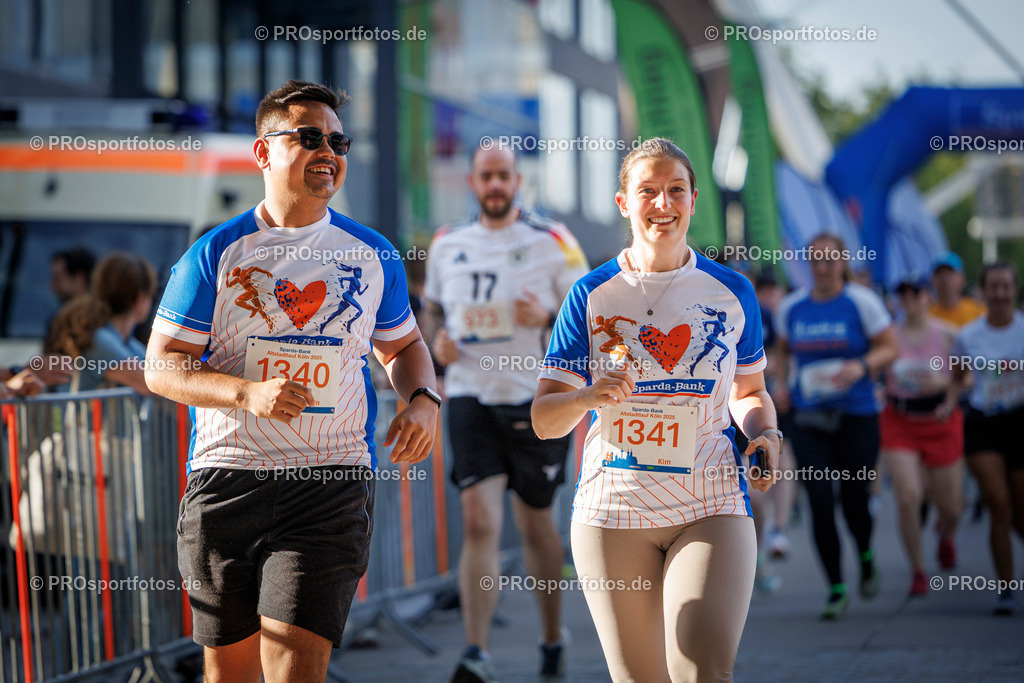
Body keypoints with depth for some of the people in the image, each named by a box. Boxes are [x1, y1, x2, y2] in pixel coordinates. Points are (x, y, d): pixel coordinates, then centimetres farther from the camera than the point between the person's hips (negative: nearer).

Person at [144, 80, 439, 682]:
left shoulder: (373, 256, 10)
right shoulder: (216, 254, 3)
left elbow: (403, 345, 25)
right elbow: (162, 366, 1)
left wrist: (424, 400, 2)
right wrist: (248, 392, -16)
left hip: (332, 482, 0)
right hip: (226, 479, 0)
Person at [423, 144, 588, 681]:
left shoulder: (552, 241, -2)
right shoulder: (447, 244, 7)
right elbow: (433, 305, 22)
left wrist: (548, 317, -19)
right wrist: (438, 336, 0)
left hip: (535, 399, -1)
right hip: (469, 396, 1)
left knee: (534, 523, 11)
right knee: (478, 521, -13)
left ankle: (552, 637, 32)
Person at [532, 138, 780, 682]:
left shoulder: (731, 293, 6)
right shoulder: (592, 295, 3)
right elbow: (544, 421, 1)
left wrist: (764, 433, -2)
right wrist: (588, 397, -20)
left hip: (711, 509, 0)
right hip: (613, 510, 0)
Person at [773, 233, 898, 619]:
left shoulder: (861, 301, -3)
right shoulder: (791, 307, 7)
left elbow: (890, 348, -2)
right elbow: (783, 350, 23)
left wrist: (862, 366, -20)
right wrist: (781, 384, 5)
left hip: (856, 417, -2)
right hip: (808, 420, 2)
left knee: (854, 500, -2)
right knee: (820, 503, -8)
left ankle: (866, 558, 32)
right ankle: (837, 590, 2)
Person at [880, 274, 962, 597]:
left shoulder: (947, 335, -4)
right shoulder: (890, 336, -2)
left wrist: (944, 382, -18)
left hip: (941, 424, 0)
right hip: (899, 423, 0)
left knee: (950, 506, 6)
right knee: (908, 497, -16)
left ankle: (946, 535, 45)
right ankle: (917, 570, 1)